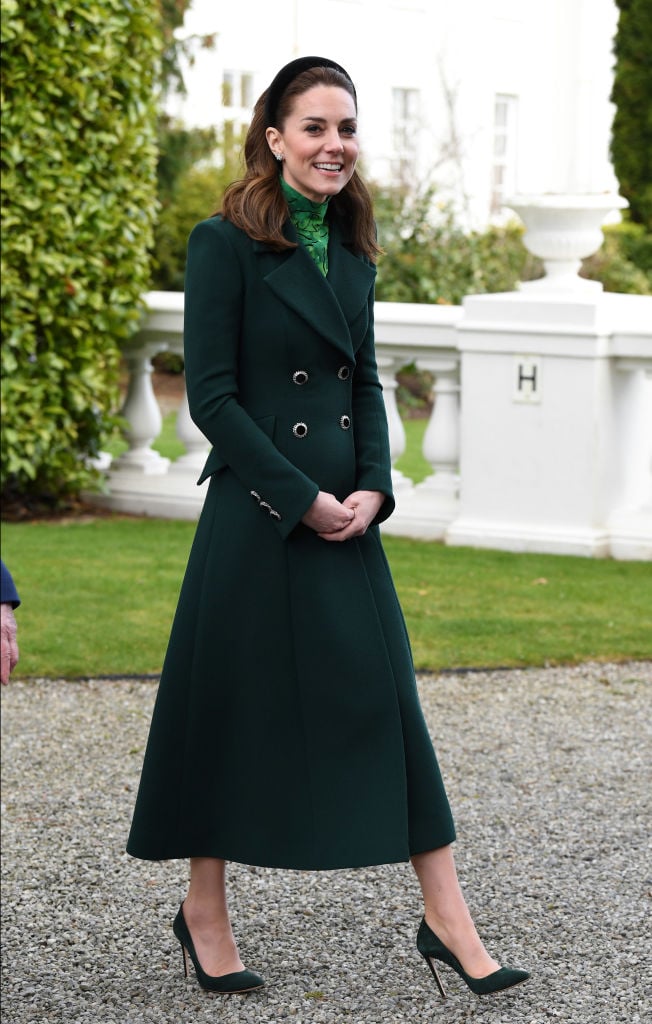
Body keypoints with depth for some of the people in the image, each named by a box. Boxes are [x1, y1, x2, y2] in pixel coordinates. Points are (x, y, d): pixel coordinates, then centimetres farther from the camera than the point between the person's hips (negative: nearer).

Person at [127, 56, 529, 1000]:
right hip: (257, 518, -6)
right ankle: (204, 913, 18)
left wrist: (373, 489, -1)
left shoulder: (351, 253, 12)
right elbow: (211, 397, -12)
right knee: (233, 706, 3)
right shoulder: (225, 244, -8)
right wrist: (304, 498, -14)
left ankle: (446, 919, 7)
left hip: (347, 516, 6)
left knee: (387, 696, 4)